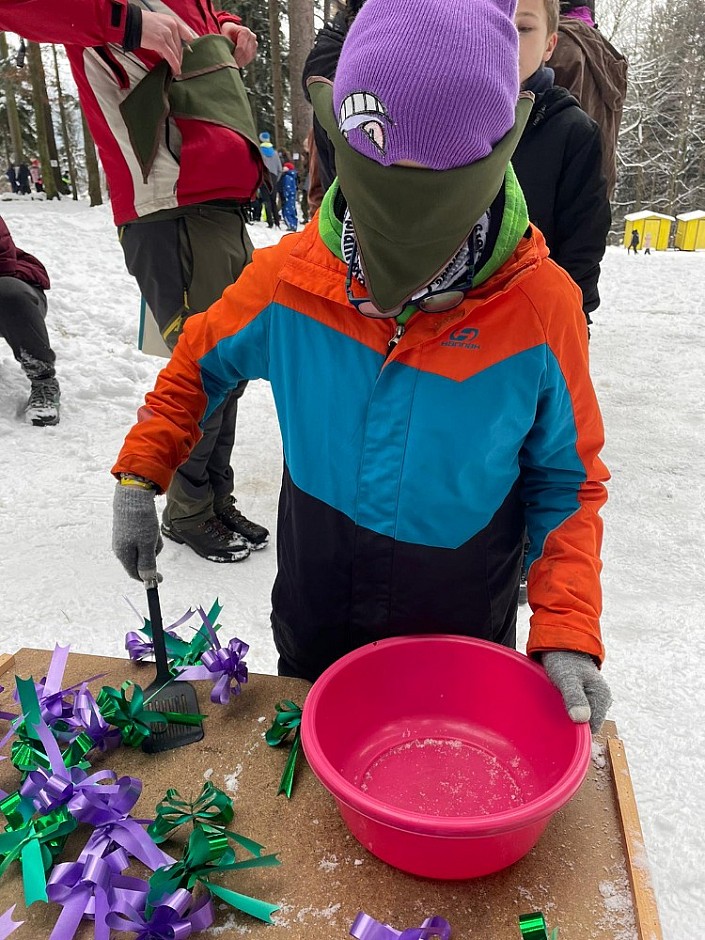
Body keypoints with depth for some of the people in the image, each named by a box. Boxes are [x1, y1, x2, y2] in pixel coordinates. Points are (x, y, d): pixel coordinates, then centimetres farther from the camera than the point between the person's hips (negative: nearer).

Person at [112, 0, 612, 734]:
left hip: (463, 638, -1)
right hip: (314, 629, 2)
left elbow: (567, 485, -11)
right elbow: (198, 363, 2)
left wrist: (567, 634, -19)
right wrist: (137, 479, -2)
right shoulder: (289, 278, -18)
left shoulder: (543, 306, -21)